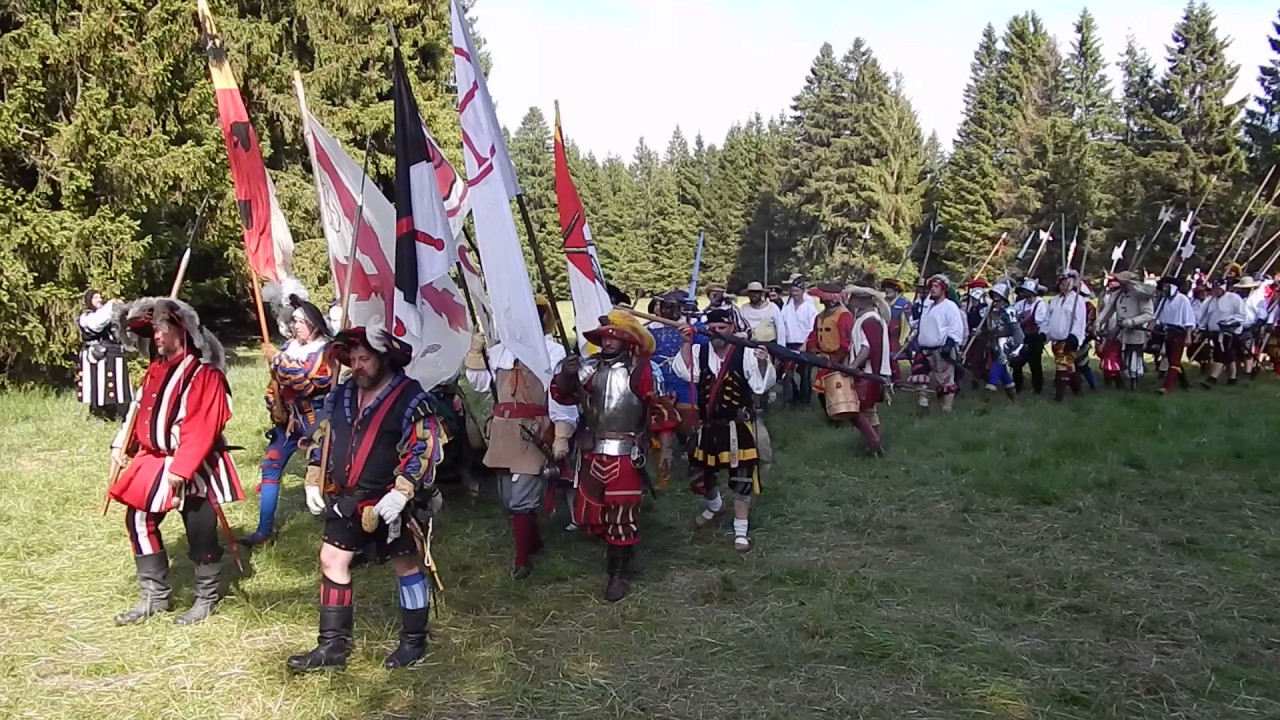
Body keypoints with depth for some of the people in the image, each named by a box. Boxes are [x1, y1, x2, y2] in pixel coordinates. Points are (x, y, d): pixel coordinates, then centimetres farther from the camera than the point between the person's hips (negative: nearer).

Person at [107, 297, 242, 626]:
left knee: (200, 533, 0)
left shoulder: (203, 373, -17)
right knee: (139, 521, 11)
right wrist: (122, 445, 9)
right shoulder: (156, 369, 10)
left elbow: (202, 428, -24)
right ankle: (154, 596, 24)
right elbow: (139, 409, 18)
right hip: (154, 460, 9)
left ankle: (206, 599, 19)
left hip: (194, 468, -8)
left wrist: (180, 468, -27)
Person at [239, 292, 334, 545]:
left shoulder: (324, 350, -11)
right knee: (271, 466, 5)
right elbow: (275, 382, 18)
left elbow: (305, 379, -26)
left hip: (316, 420, -7)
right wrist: (275, 408, 7)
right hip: (289, 419, 7)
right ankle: (264, 529, 14)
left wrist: (277, 360, -23)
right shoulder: (288, 347, 7)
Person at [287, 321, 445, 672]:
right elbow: (324, 439, 18)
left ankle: (414, 643, 21)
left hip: (391, 503, -7)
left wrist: (400, 493, -26)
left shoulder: (410, 397, -14)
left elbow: (425, 450, -19)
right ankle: (332, 645, 19)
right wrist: (314, 483, 12)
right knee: (332, 561, 8)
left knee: (406, 566, 6)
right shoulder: (341, 395, 7)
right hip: (347, 499, 7)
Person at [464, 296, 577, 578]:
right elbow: (480, 383, 13)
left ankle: (522, 558, 9)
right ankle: (533, 541, 38)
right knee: (508, 496, 17)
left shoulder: (554, 352, -9)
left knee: (522, 499, -7)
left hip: (535, 433, -7)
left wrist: (562, 436, -17)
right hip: (504, 431, 7)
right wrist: (476, 349, 5)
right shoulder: (501, 350, 12)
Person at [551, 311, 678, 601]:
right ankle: (614, 543, 40)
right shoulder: (590, 366, 4)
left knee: (622, 514, 0)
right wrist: (566, 375, -16)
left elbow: (661, 409, -7)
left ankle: (619, 573, 14)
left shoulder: (640, 370, -9)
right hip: (591, 451, 5)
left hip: (625, 454, -5)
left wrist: (665, 449, -9)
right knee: (587, 512, 13)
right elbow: (562, 395, 5)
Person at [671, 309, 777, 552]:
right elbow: (686, 373, -17)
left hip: (738, 427, -4)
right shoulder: (699, 351, 0)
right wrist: (687, 344, -24)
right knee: (699, 475, 17)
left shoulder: (745, 354, -10)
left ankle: (741, 531, 14)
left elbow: (762, 385, -16)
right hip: (707, 426, 4)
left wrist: (763, 363, -35)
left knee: (741, 480, 0)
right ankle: (715, 505, 50)